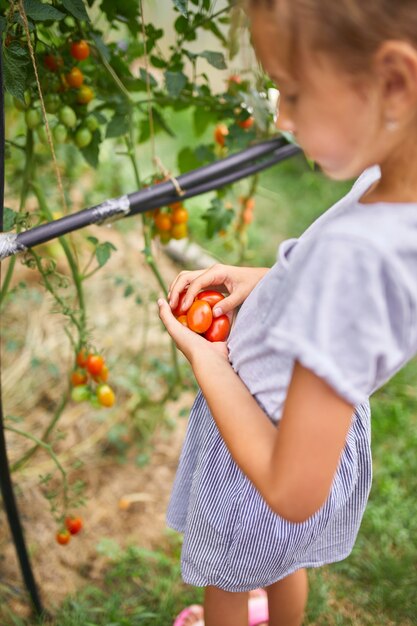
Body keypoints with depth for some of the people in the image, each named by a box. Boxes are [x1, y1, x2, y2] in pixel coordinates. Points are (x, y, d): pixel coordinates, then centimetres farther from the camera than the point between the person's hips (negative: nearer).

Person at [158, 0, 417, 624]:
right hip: (314, 422, 7)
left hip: (259, 456, -7)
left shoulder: (354, 251, -44)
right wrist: (269, 281, -7)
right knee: (284, 565, 39)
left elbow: (293, 493, -36)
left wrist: (204, 356, -25)